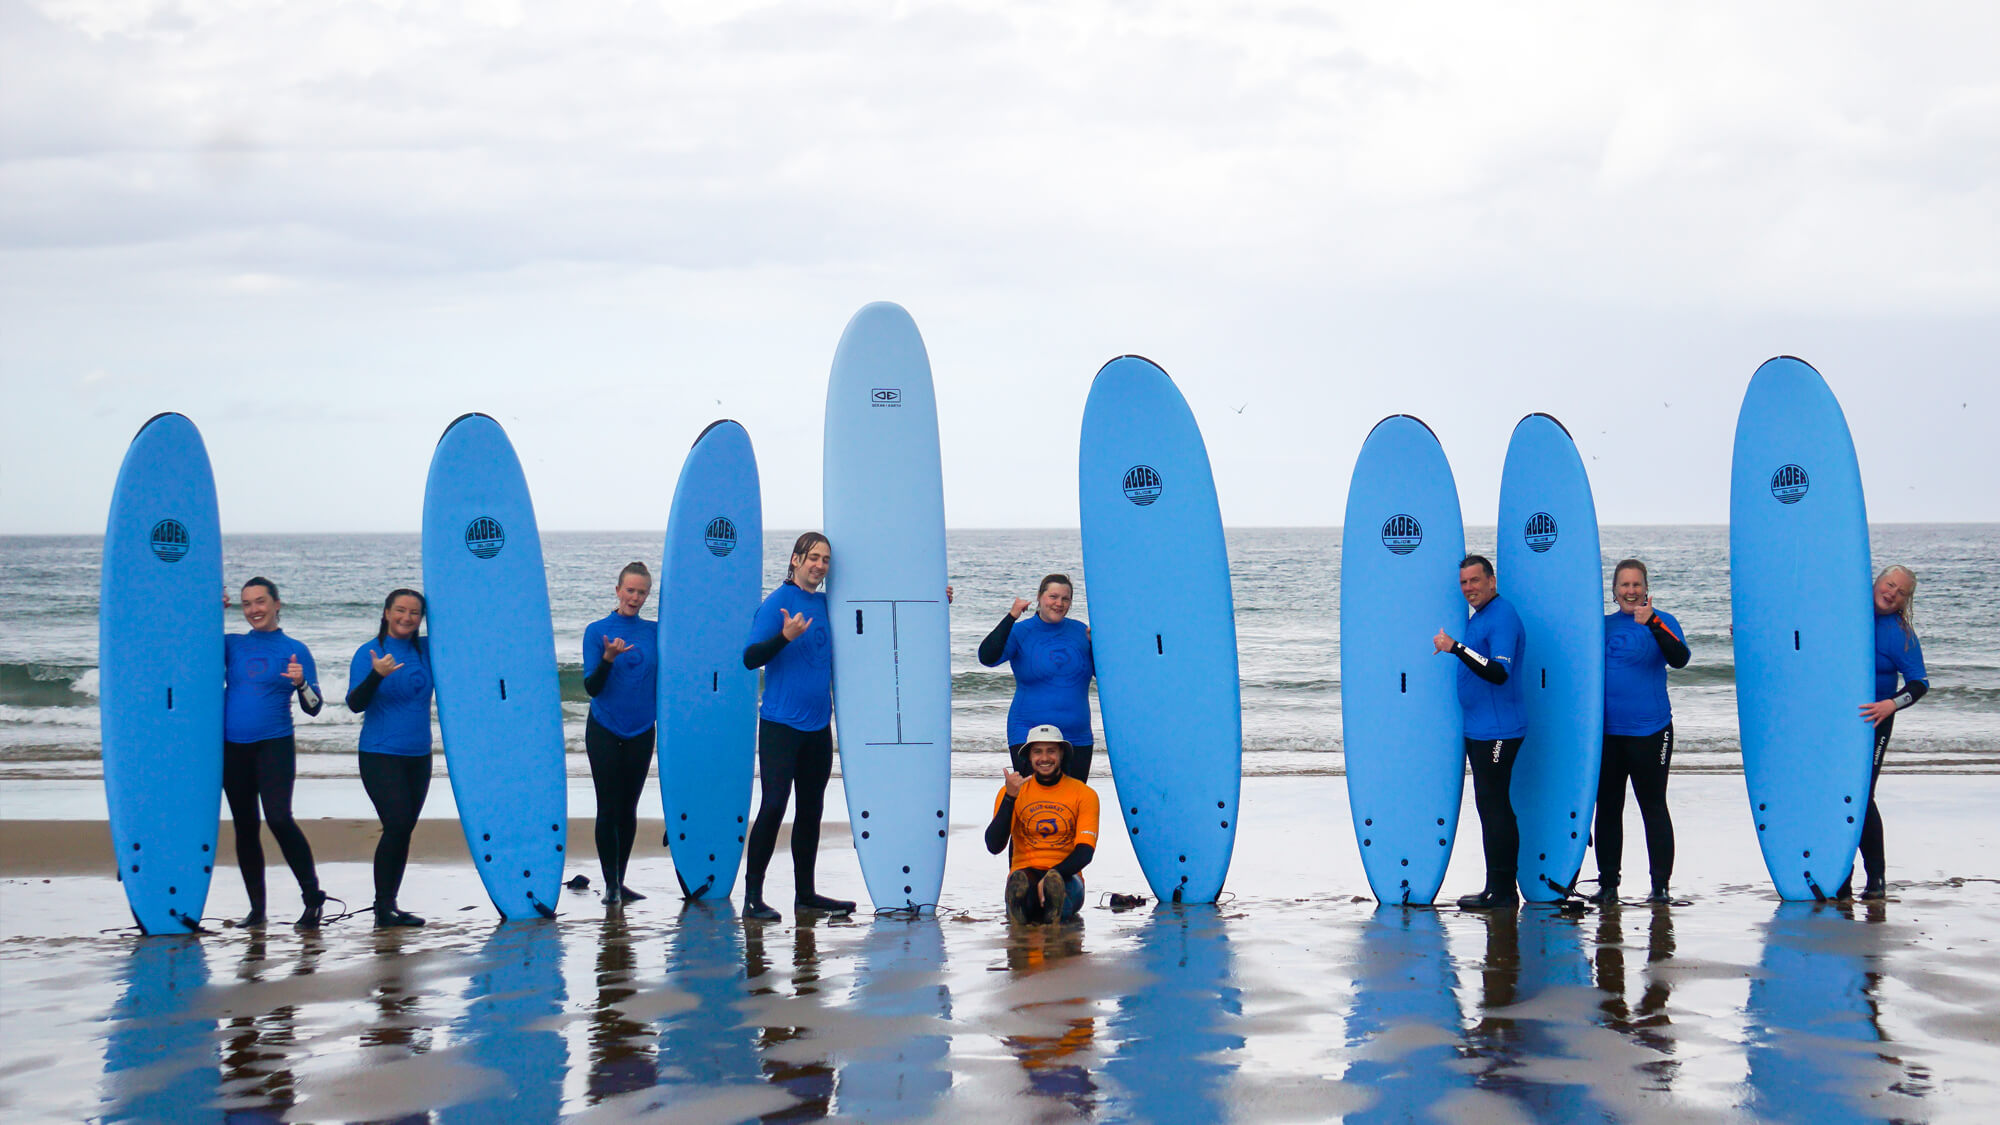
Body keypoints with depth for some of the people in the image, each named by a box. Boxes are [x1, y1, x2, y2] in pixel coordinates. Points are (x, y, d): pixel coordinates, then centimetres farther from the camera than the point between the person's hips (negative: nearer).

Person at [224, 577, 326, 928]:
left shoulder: (295, 650, 3)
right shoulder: (231, 645, 12)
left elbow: (313, 708, 1)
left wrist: (300, 682, -19)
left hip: (274, 745, -4)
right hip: (232, 748, 4)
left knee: (279, 818, -18)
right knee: (245, 827, 7)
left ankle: (313, 896, -8)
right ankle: (256, 908, 15)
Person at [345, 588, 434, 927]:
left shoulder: (426, 651, 9)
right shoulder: (369, 653, -4)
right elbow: (355, 704, -13)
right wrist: (376, 675, -29)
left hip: (419, 756, 5)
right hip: (381, 755, -5)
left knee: (404, 829, 5)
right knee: (397, 825, -16)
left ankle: (390, 906, 12)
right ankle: (383, 907, -8)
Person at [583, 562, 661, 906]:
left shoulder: (655, 631, 6)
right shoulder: (597, 631, -3)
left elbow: (661, 681, 12)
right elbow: (591, 687, -8)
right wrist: (608, 658, -23)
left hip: (641, 732, 3)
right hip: (604, 732, -3)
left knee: (629, 808, 6)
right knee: (608, 808, -5)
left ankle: (620, 882, 14)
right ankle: (610, 884, 0)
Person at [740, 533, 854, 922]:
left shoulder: (825, 604, 11)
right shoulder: (777, 602, -8)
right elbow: (750, 658, -14)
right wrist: (786, 636, -29)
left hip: (818, 725, 7)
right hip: (780, 724, -7)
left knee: (811, 809, 11)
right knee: (773, 805, -10)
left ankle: (806, 892, 20)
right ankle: (752, 897, -5)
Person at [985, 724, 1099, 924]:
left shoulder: (1084, 794, 7)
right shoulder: (1010, 792, 9)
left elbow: (1085, 851, -5)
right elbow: (994, 846, -4)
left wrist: (1053, 876, -25)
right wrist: (1010, 798, -15)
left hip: (1066, 876, 1)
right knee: (1020, 881, -39)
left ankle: (1056, 908, -68)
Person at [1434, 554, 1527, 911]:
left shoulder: (1502, 617, -14)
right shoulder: (1478, 617, 17)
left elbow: (1500, 673, -26)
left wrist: (1456, 647, -32)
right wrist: (1454, 649, 15)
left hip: (1499, 730, -10)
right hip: (1478, 730, 10)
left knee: (1493, 806, -9)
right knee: (1492, 806, 12)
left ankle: (1501, 890, -6)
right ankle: (1500, 889, 18)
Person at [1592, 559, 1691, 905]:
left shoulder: (1662, 622, -1)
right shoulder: (1602, 625, 11)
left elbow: (1679, 659, -19)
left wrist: (1651, 622, -30)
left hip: (1650, 731, -4)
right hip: (1606, 732, 4)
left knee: (1653, 806, -1)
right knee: (1607, 807, 7)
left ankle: (1660, 885, 5)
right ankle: (1607, 884, 14)